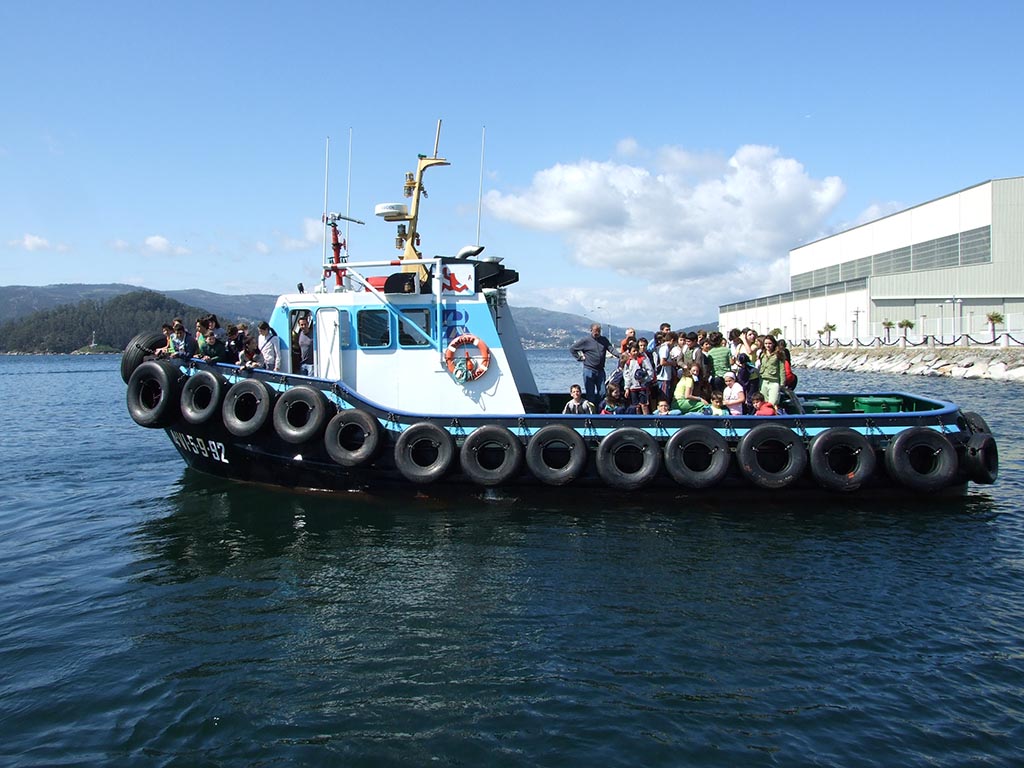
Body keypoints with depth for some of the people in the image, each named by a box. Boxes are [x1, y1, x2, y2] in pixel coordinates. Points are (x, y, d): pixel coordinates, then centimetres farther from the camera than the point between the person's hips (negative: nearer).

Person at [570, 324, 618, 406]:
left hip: (600, 370, 4)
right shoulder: (585, 340, -1)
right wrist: (580, 358, -3)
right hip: (589, 370, -4)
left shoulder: (604, 340, 10)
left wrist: (620, 355, -18)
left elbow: (611, 349, 0)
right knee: (590, 394, -1)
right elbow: (572, 349, 3)